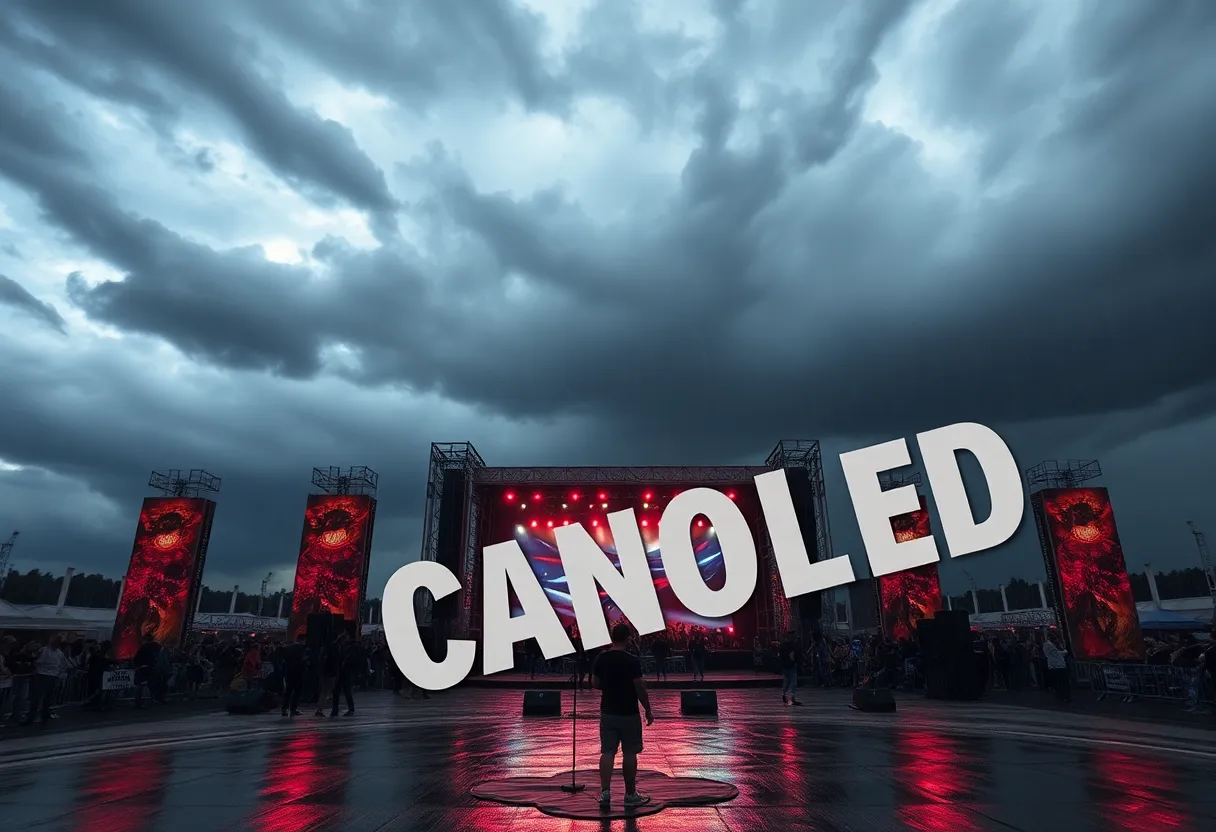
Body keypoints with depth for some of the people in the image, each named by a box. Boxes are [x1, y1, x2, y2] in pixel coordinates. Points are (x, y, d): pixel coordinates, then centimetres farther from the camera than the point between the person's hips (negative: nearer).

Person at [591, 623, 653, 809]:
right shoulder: (632, 661, -16)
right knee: (629, 754, 7)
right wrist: (648, 711, -3)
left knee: (607, 752, 8)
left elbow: (594, 684, 6)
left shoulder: (601, 659, -1)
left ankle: (605, 792, 3)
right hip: (628, 714, -4)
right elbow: (640, 689, -15)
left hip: (607, 713, 4)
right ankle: (630, 795, 15)